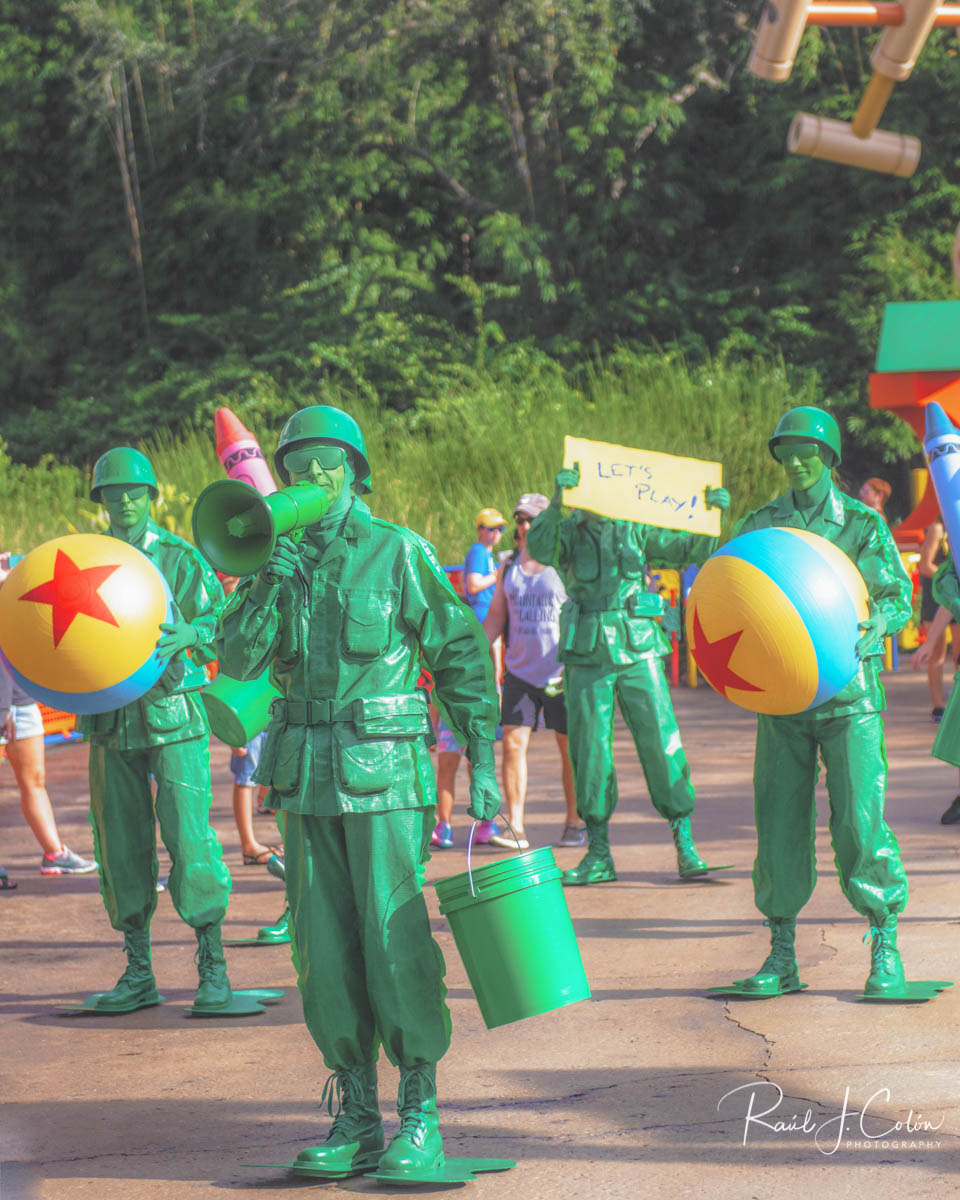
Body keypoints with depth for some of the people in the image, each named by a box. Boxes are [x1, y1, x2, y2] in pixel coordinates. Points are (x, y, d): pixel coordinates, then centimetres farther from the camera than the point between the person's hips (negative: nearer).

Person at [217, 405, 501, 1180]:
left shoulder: (399, 554, -4)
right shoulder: (281, 561, 10)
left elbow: (460, 656, -2)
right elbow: (236, 659, 0)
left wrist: (482, 762, -6)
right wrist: (271, 584, -14)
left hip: (386, 774, -5)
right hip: (308, 780, 5)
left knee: (397, 944, -9)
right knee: (326, 953, 4)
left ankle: (421, 1123, -1)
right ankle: (356, 1122, 11)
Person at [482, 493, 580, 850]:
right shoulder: (509, 566, 10)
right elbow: (496, 616, 16)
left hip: (562, 672, -3)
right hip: (520, 670, 3)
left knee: (571, 749, 3)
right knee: (513, 743, -7)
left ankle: (574, 824, 16)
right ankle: (516, 828, -7)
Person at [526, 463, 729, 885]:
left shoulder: (635, 532, 9)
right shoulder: (567, 534, 4)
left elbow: (691, 549, 7)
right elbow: (539, 546, -18)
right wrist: (557, 502, -35)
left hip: (639, 651, 0)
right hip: (587, 657, 0)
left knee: (662, 744, -5)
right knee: (589, 753, 2)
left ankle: (686, 847, 0)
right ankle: (598, 854, 11)